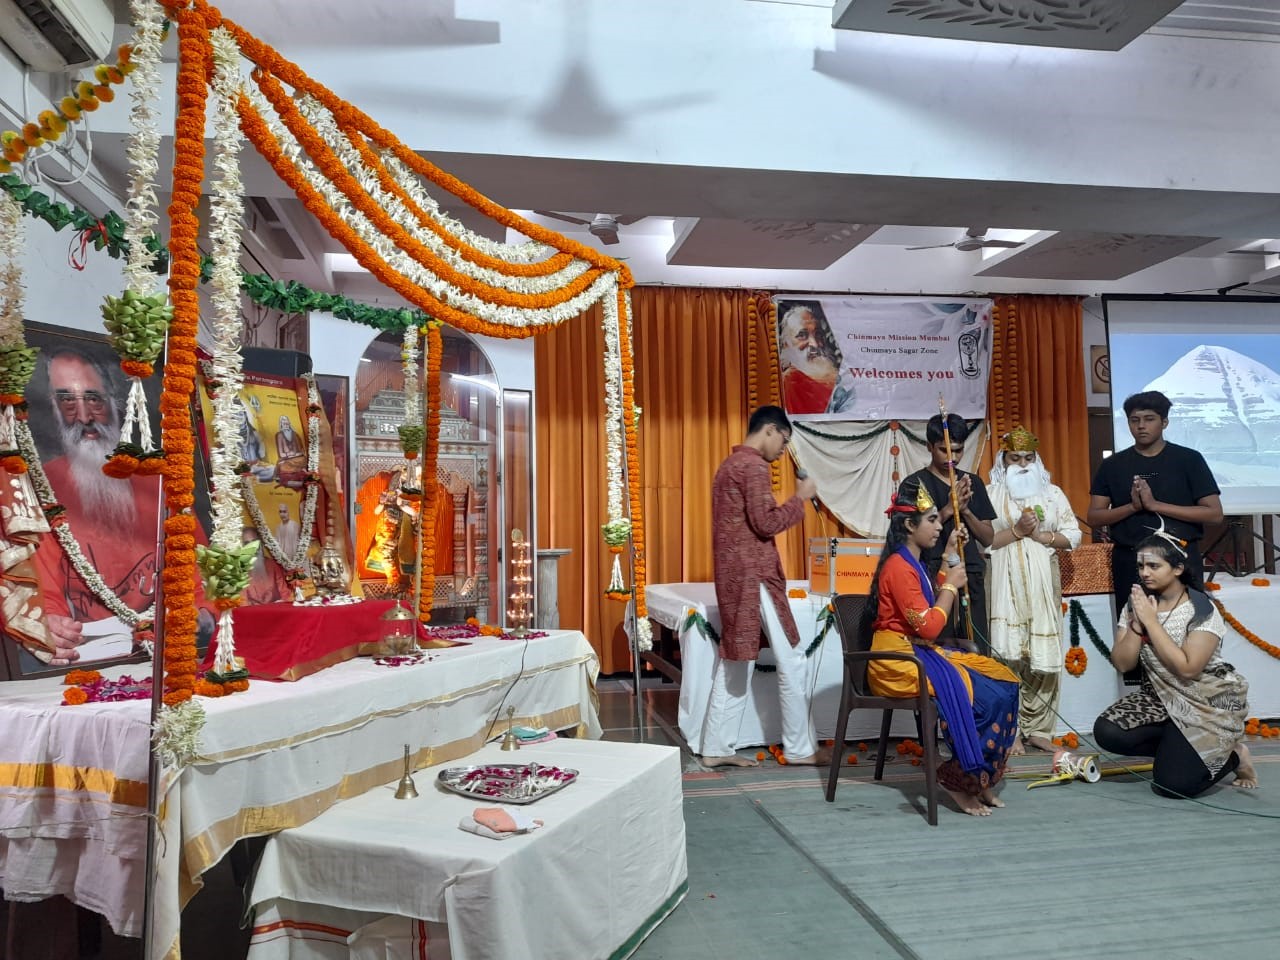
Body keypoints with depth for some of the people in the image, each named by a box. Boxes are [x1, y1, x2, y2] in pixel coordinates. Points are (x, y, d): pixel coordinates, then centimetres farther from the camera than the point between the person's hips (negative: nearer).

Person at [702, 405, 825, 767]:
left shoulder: (730, 464, 18)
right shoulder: (753, 466, -13)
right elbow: (765, 524, -18)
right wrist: (799, 498, -6)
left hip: (733, 575, 10)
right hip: (754, 575, -10)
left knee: (735, 661, 11)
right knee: (792, 661, 1)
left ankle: (716, 748, 14)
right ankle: (800, 748, 10)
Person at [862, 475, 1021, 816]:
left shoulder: (914, 563, 15)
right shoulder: (899, 567, -16)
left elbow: (936, 605, 32)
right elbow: (929, 626, -20)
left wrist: (949, 556, 25)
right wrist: (951, 585, -7)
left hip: (920, 653, 10)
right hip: (898, 661, -10)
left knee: (1005, 682, -1)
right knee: (986, 696, -22)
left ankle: (981, 776, 1)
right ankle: (960, 779, -6)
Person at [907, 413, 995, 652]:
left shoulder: (973, 483, 13)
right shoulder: (916, 483, -1)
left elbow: (988, 538, 10)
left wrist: (965, 509, -7)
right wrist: (948, 508, -17)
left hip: (971, 578, 4)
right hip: (934, 577, -4)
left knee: (976, 651, 5)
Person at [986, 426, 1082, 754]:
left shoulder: (1052, 493, 14)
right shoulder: (990, 494, 5)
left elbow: (1073, 535, 7)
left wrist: (1041, 535, -7)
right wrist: (1016, 531, -12)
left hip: (1043, 583, 3)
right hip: (1006, 583, -3)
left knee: (1045, 655, 2)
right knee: (1008, 655, -7)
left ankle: (1037, 728, 12)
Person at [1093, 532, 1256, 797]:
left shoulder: (1201, 609, -15)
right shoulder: (1136, 604, -1)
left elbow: (1187, 668, -26)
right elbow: (1122, 664, -7)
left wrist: (1151, 621, -23)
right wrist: (1137, 623, -19)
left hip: (1209, 702, -5)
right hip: (1160, 697, 5)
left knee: (1172, 783, -17)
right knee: (1107, 732, -21)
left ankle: (1233, 755, 12)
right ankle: (1178, 747, 3)